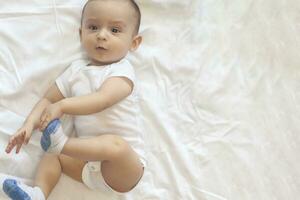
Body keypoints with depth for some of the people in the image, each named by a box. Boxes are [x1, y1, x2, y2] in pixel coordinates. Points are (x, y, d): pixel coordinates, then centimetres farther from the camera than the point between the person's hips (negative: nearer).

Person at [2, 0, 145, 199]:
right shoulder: (76, 70, 10)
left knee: (116, 145, -37)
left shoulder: (122, 70, -9)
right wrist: (29, 125, -5)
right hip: (90, 160, 7)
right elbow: (49, 100, 11)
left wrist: (62, 105, -31)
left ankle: (62, 143, -24)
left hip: (126, 163, -7)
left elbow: (102, 99, -26)